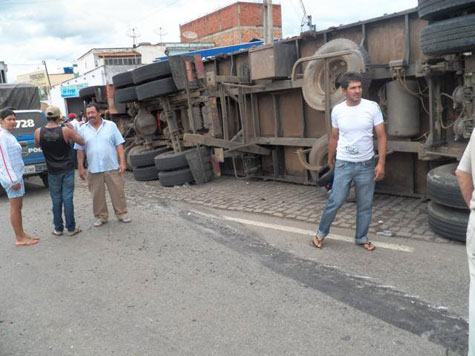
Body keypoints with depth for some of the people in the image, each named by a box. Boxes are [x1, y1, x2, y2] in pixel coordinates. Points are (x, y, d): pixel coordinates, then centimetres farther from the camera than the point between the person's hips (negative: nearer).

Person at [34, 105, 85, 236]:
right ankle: (71, 228, 7)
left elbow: (37, 145, 15)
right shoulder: (66, 131, -13)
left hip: (52, 171, 2)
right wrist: (72, 129, 7)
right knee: (67, 198, 2)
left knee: (56, 199, 11)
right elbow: (82, 142, -1)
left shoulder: (38, 132, -6)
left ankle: (58, 228, 17)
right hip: (67, 169, -2)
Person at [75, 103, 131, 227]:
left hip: (112, 167, -1)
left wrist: (122, 162, -6)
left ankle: (122, 214, 18)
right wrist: (81, 168, 5)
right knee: (97, 195, 7)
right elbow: (80, 150, 8)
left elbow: (119, 145, 1)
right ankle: (101, 217, 21)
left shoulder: (111, 125, 2)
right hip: (93, 169, 1)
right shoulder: (83, 129, 6)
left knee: (118, 192, 4)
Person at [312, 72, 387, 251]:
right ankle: (321, 233, 21)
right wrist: (330, 159, 18)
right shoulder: (337, 110, -1)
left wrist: (381, 163, -10)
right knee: (335, 201, 2)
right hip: (343, 164, 0)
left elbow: (381, 136, -4)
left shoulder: (372, 107, -5)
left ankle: (361, 237, 27)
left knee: (365, 204, 9)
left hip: (366, 165, 0)